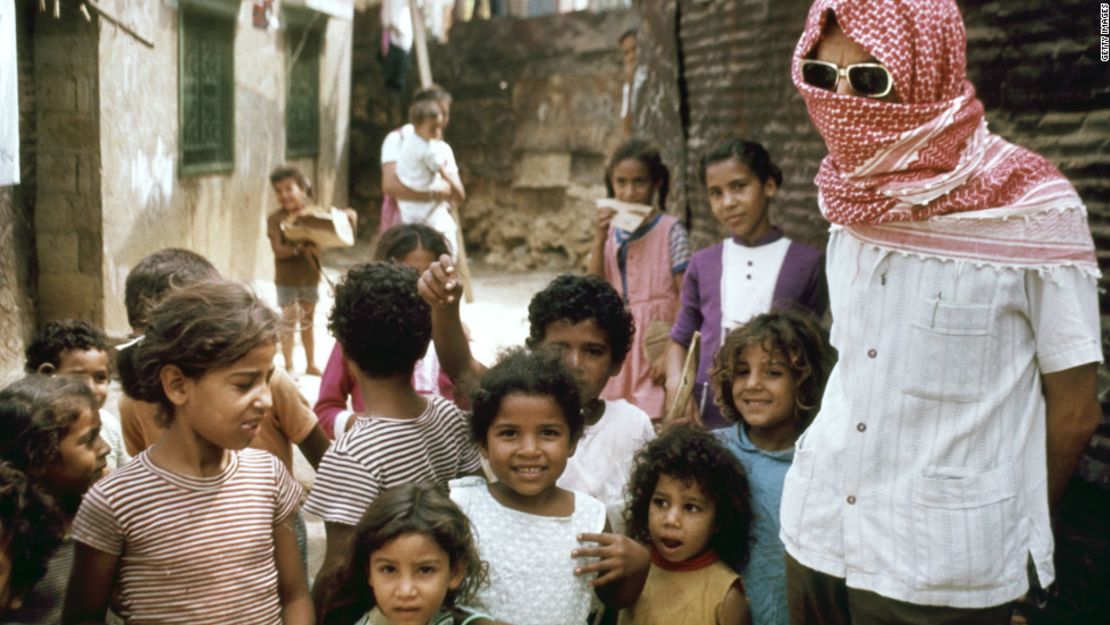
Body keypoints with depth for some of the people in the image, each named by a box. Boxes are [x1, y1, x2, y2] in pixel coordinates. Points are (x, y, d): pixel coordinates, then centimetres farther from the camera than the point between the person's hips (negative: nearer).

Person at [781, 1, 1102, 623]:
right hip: (817, 533, 5)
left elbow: (1074, 411, -5)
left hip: (944, 569, -5)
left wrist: (1008, 534, 6)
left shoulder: (1032, 210, -13)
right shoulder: (853, 201, 3)